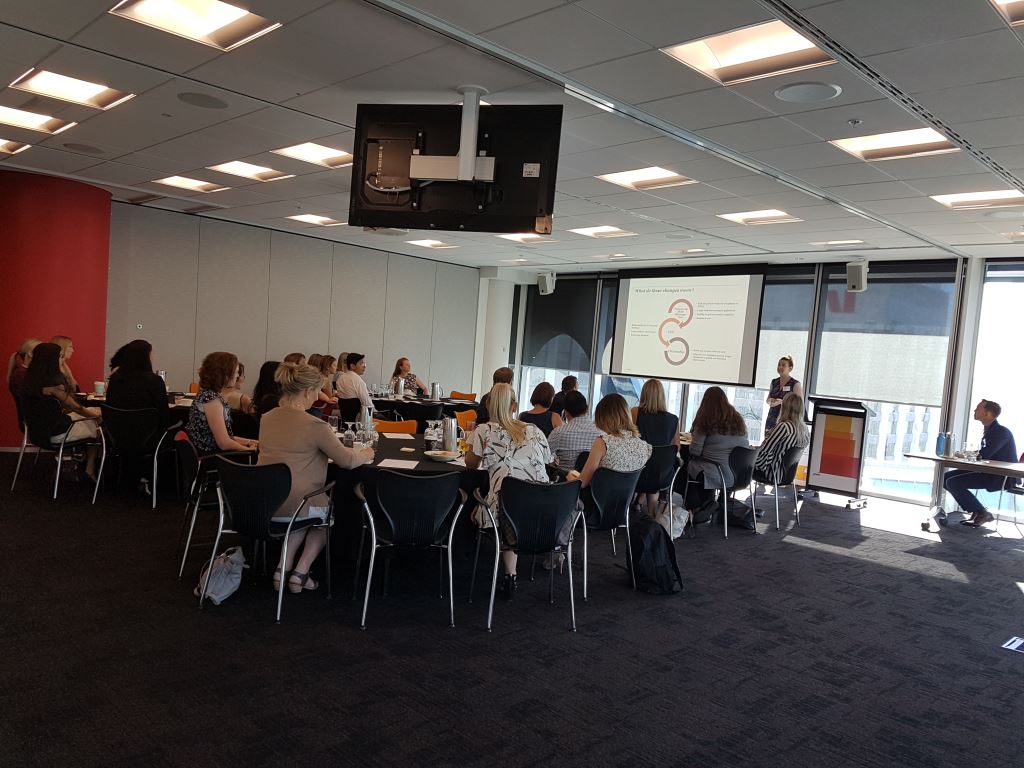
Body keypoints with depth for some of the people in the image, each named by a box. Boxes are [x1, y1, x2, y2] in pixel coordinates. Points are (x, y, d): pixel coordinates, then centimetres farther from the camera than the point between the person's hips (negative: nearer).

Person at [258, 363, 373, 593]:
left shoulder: (266, 418, 3)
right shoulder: (315, 425, -18)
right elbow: (346, 460, -10)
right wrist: (365, 454, 12)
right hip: (292, 508, -6)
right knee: (328, 510, 27)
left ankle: (283, 567, 20)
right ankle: (300, 573, 19)